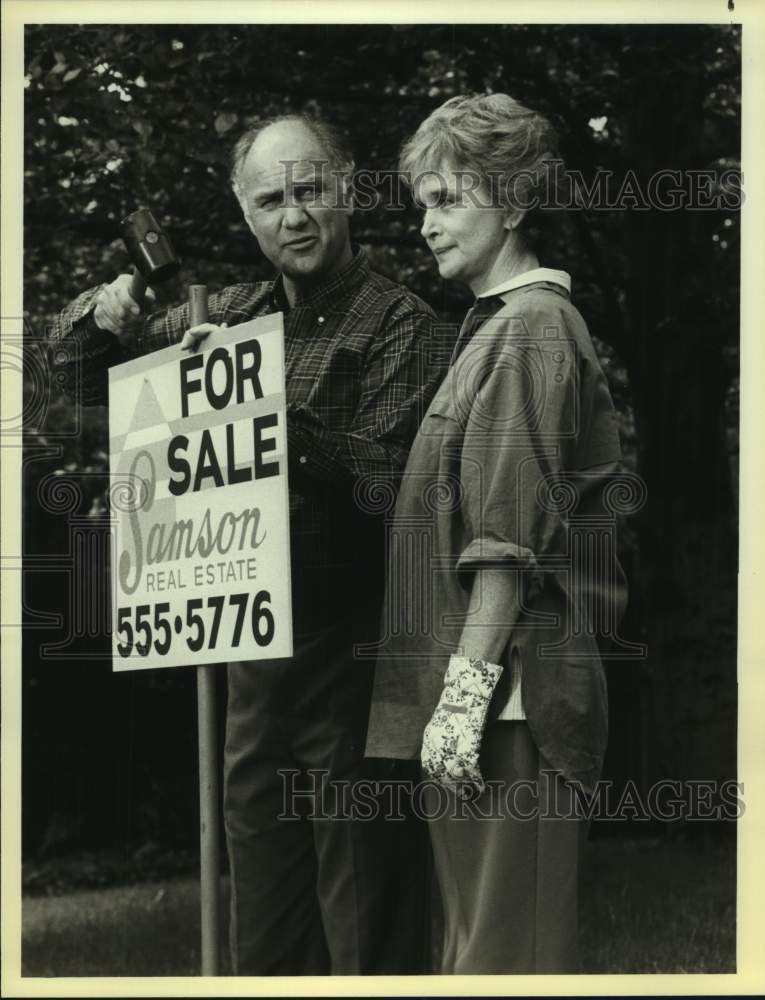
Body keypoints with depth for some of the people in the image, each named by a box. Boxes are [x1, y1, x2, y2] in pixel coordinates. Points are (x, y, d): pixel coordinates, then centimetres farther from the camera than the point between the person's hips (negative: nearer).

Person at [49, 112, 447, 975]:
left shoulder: (394, 321, -7)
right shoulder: (235, 316, 11)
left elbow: (384, 469, -19)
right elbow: (82, 375, 20)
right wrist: (99, 317, -2)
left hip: (350, 653, -6)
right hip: (254, 654, 6)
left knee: (365, 933, 0)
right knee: (264, 929, 15)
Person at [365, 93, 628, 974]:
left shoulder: (526, 332, -11)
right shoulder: (499, 324, 20)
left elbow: (509, 543, -18)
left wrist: (466, 693, -21)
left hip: (510, 690, -10)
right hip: (498, 690, 10)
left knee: (503, 945, -7)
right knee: (479, 932, 14)